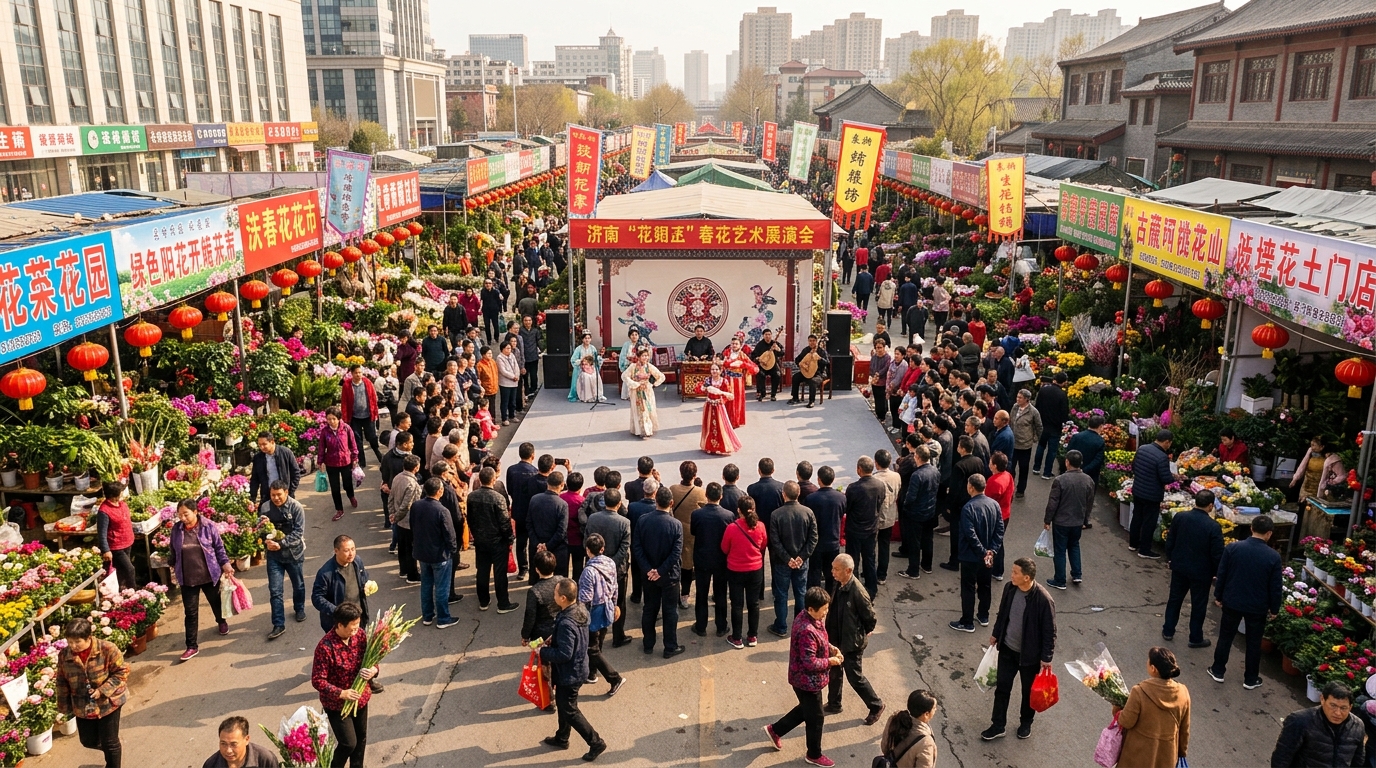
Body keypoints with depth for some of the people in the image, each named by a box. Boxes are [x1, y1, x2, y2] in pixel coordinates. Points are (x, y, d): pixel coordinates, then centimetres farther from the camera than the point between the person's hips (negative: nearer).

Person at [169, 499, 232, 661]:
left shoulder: (208, 527, -11)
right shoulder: (176, 529, -5)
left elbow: (219, 547, -3)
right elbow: (172, 552, 9)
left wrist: (226, 564, -9)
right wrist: (174, 569, 15)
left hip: (210, 575, -1)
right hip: (187, 579, 1)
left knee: (215, 602, 21)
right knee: (190, 612, 2)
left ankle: (221, 621, 51)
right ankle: (192, 646, 8)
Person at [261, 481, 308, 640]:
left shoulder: (296, 507, -15)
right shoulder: (265, 507, -7)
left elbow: (298, 532, -18)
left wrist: (281, 544, -27)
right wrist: (262, 525, -20)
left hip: (293, 552, -1)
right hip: (274, 554, 1)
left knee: (298, 585, 19)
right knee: (275, 590, -2)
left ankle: (299, 609, 45)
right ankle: (279, 625, 6)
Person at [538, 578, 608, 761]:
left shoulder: (566, 623, -34)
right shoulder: (580, 609, -5)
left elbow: (564, 654, -32)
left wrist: (543, 651, -18)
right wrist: (553, 639, 3)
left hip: (570, 673, -9)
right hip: (577, 667, 9)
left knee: (569, 711, 8)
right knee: (563, 704, 26)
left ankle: (596, 743, 18)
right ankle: (561, 738, 45)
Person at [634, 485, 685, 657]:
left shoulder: (642, 521, -9)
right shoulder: (676, 525, -16)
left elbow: (636, 548, -10)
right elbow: (676, 553, -19)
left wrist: (648, 569, -11)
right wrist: (661, 571, -14)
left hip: (649, 574, 3)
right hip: (669, 575, -3)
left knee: (649, 609, 16)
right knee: (670, 611, 9)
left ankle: (648, 645, 26)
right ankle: (670, 648, 17)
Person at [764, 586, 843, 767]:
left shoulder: (809, 617, -4)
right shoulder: (807, 631, -35)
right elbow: (810, 663, -30)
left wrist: (831, 648, -2)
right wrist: (830, 662, -17)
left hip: (805, 678, 9)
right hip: (807, 681, -9)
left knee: (806, 710, 28)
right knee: (816, 717, 11)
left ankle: (775, 730, 43)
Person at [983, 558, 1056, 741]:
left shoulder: (1043, 599, -28)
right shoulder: (1009, 588, -11)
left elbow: (1049, 631, -17)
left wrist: (1046, 657, -12)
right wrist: (996, 634, 16)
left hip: (1030, 654, -4)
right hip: (1007, 648, 4)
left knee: (1028, 691, 18)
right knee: (1002, 688, 13)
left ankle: (1026, 723, 42)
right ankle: (998, 726, 28)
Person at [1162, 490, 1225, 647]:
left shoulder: (1179, 517, -11)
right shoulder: (1213, 526, -23)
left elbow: (1169, 542, 0)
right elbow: (1217, 554, -16)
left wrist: (1171, 559, 16)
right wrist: (1217, 573, 0)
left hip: (1179, 567, 4)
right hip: (1201, 571, -3)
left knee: (1175, 599, 20)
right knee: (1198, 605, 13)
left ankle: (1168, 631, 31)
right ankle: (1196, 638, 26)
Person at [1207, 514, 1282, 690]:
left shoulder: (1232, 548, -12)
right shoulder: (1274, 556, -15)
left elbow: (1221, 575, -5)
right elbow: (1275, 586, -8)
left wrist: (1218, 596, 8)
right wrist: (1274, 608, 6)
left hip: (1232, 602, 1)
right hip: (1258, 606, -1)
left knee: (1225, 637, 17)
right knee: (1254, 642, 15)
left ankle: (1218, 671, 27)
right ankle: (1250, 679, 27)